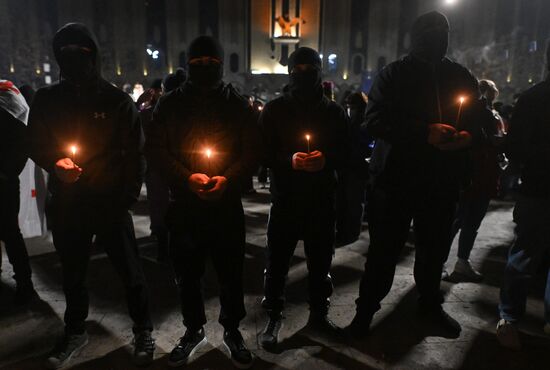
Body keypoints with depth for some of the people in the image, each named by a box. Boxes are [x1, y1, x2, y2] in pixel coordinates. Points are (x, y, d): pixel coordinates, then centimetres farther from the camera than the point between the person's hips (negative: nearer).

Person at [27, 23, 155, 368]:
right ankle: (75, 331, 40)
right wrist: (55, 162, -11)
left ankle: (143, 330, 26)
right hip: (67, 204, 4)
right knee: (73, 271, 18)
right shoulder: (47, 100, 4)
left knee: (129, 269, 6)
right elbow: (37, 145, 11)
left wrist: (128, 196, -10)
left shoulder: (117, 100, -4)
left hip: (111, 203, -3)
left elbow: (134, 152, -3)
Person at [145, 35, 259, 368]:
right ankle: (194, 330, 35)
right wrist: (187, 177, -17)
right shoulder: (171, 104, 5)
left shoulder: (238, 104, 4)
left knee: (231, 272, 8)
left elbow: (252, 152, 0)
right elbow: (155, 150, 0)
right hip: (184, 203, 1)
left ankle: (232, 330, 31)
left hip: (227, 204, -1)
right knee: (187, 273, 13)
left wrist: (227, 179, -18)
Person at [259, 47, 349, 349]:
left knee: (321, 261, 13)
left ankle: (319, 312, 33)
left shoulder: (333, 111, 8)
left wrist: (326, 160, -15)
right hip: (285, 198, -1)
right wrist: (289, 160, -20)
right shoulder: (275, 109, 2)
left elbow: (345, 152, 6)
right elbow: (264, 152, -2)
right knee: (277, 261, 4)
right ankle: (273, 316, 23)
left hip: (322, 200, 2)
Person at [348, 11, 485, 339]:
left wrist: (468, 136, -10)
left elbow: (477, 123, 15)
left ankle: (430, 306, 35)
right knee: (384, 250, 3)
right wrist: (426, 132, -23)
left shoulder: (463, 77, 12)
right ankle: (366, 309, 20)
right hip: (395, 178, -3)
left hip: (443, 181, 4)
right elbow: (375, 120, -12)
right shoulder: (395, 74, 0)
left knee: (435, 250, 14)